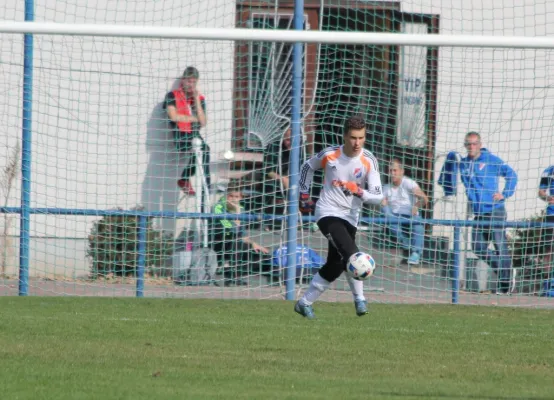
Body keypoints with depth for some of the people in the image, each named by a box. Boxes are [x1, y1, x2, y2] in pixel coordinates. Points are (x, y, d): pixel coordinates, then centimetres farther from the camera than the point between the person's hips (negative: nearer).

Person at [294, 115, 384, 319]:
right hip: (328, 213, -3)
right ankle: (359, 299, -17)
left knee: (334, 267, 10)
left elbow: (378, 196, -12)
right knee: (351, 254, -26)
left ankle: (304, 303, 25)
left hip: (350, 218, 3)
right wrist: (304, 195, 11)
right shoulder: (330, 154, -9)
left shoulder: (369, 161, -9)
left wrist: (359, 192, -30)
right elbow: (307, 167, 12)